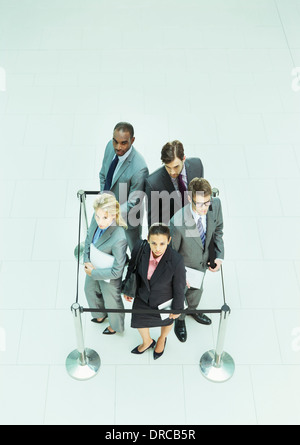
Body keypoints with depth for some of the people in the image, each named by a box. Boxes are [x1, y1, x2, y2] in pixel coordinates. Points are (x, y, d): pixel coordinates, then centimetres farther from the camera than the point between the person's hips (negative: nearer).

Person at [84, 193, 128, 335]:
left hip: (109, 276, -7)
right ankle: (101, 314, 67)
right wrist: (87, 260, -10)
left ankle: (115, 326, 58)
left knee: (111, 300, 23)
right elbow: (89, 237, -1)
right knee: (90, 290, 34)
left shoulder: (119, 239, -43)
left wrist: (93, 273, -22)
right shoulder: (96, 219, -23)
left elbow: (116, 272, -32)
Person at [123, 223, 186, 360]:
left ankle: (162, 339, 67)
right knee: (138, 321, 27)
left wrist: (177, 309, -6)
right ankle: (147, 342, 62)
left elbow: (179, 286, -21)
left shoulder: (176, 260, -40)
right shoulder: (140, 248, -31)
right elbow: (133, 267, -9)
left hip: (165, 298, -3)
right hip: (144, 295, 3)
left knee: (166, 320, 30)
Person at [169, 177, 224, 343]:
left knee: (197, 289, 34)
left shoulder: (215, 205, -28)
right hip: (183, 265, -4)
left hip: (203, 261, 5)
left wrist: (219, 255, -9)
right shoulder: (178, 223, -43)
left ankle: (192, 309, 69)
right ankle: (180, 319, 60)